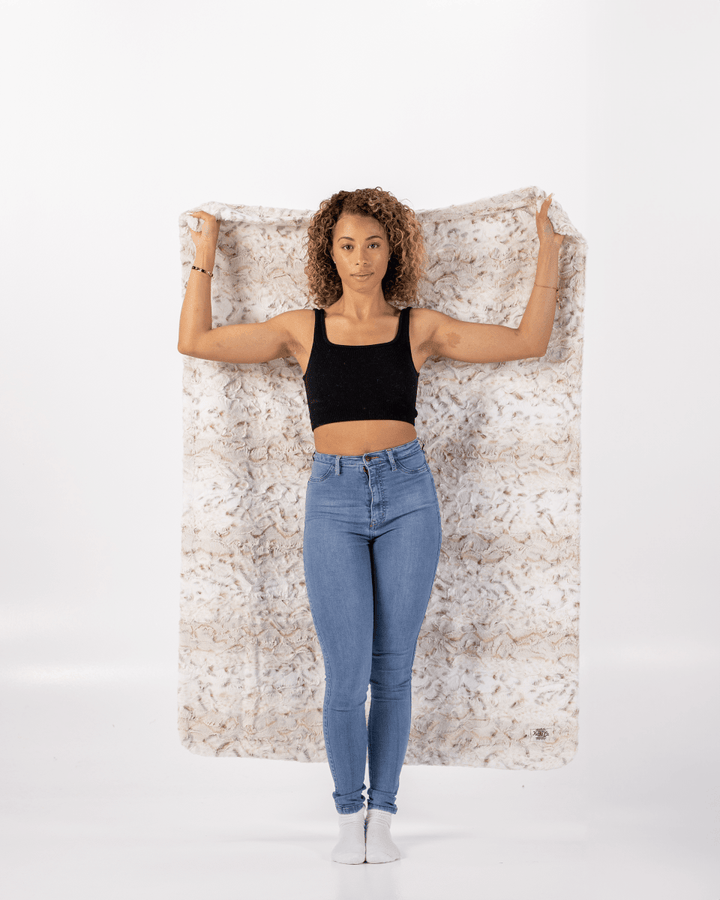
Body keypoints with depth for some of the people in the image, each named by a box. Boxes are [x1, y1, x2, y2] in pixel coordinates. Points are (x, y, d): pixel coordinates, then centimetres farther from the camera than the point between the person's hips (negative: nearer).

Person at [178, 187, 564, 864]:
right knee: (347, 675, -6)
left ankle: (381, 815, 18)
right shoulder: (304, 328, 8)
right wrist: (205, 257, 14)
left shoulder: (419, 326, 7)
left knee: (392, 669, 4)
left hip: (406, 492, 0)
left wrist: (548, 255, 9)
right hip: (333, 501, 0)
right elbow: (195, 340, 8)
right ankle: (348, 814, 14)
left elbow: (528, 341, 7)